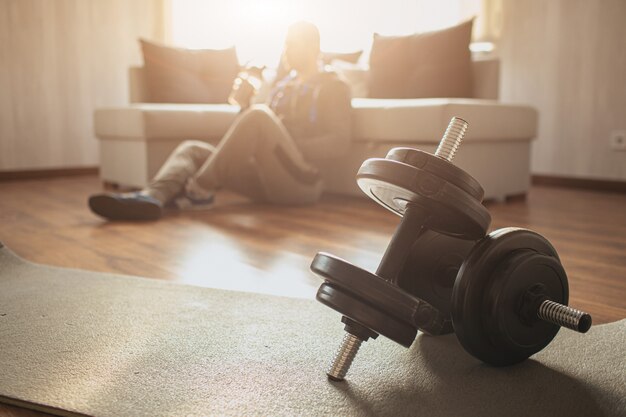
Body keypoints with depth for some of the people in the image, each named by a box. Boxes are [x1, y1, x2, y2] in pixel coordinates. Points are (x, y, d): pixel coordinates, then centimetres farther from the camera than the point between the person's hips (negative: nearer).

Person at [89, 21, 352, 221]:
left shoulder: (334, 86, 6)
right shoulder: (283, 84, 27)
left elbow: (340, 142, -7)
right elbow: (258, 133, 23)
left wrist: (293, 147, -17)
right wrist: (244, 103, 4)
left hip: (300, 181, -7)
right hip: (269, 179, 7)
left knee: (259, 115, -30)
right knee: (192, 148, -3)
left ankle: (199, 188, -23)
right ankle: (152, 197, -33)